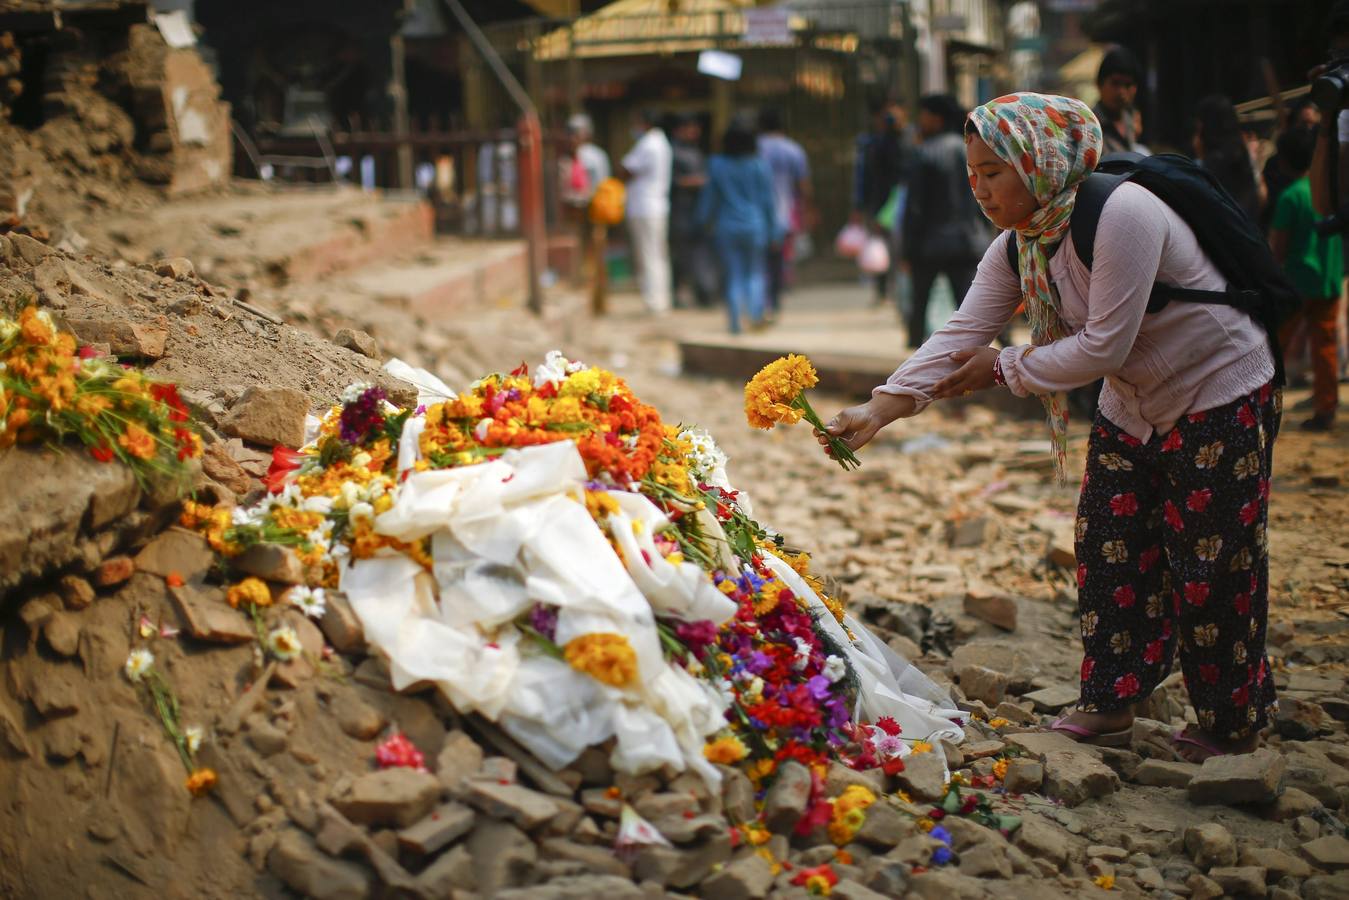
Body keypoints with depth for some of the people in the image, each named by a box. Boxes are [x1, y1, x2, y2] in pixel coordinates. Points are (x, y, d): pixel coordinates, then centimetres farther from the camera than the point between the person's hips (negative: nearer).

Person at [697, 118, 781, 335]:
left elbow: (709, 197, 4)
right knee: (755, 272, 11)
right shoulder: (759, 167, -6)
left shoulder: (716, 166, -3)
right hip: (754, 227, -1)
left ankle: (735, 322, -2)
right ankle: (755, 313, -10)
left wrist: (705, 220, 19)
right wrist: (774, 231, 4)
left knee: (733, 276, 5)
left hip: (726, 227, 1)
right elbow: (767, 201, -2)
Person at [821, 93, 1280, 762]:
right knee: (1109, 551, 7)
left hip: (1219, 397, -8)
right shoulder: (1015, 249, -3)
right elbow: (960, 336, -9)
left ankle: (1232, 730, 15)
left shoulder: (1120, 214, -29)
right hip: (1132, 406, 8)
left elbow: (1104, 346, -29)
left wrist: (1004, 370, -20)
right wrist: (878, 410, -20)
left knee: (1210, 569, -1)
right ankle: (1108, 708, 20)